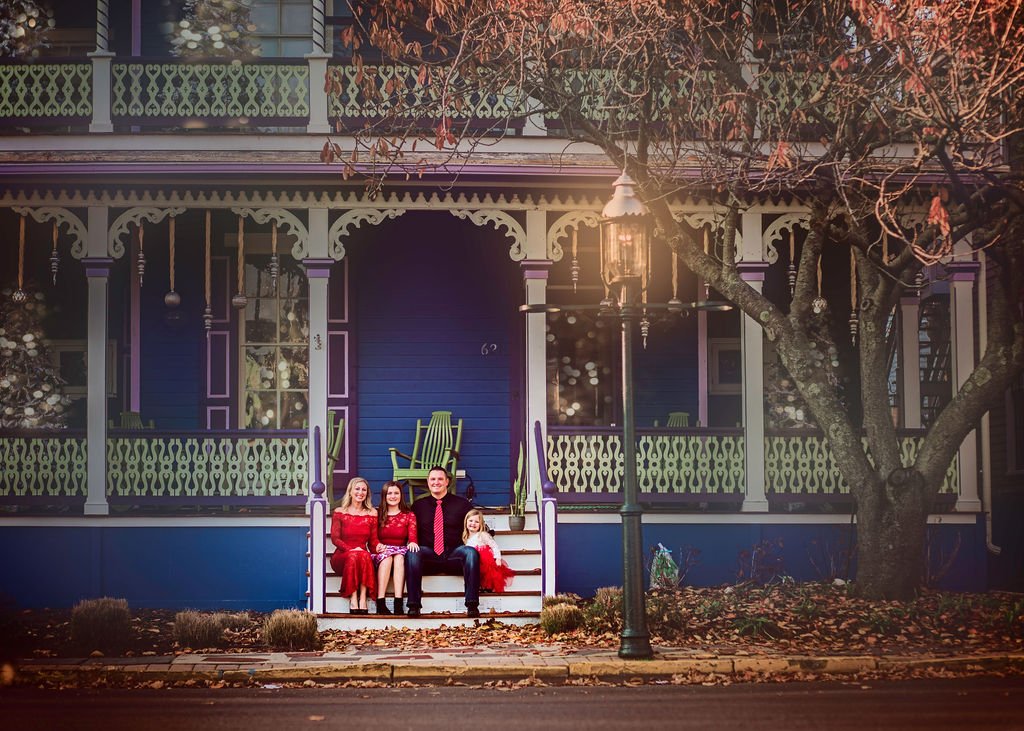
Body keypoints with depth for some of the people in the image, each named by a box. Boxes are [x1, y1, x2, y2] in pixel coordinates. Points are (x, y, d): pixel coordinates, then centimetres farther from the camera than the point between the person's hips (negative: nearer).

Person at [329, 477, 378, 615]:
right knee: (353, 556, -37)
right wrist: (351, 549, -17)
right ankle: (353, 601, -43)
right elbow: (335, 538, 0)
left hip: (363, 554, 1)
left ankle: (362, 600, -42)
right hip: (342, 556, -1)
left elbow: (373, 539, 11)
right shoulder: (339, 512, 9)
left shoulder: (372, 514, 14)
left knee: (365, 556, -36)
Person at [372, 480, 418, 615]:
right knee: (386, 555, -35)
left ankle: (398, 604, -47)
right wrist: (378, 545, -18)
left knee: (399, 556, -35)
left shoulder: (409, 515, 15)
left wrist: (412, 543, -25)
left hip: (401, 551, 0)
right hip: (383, 552, 0)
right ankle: (380, 603, -46)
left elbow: (412, 535, -1)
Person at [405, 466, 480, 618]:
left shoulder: (462, 504, 14)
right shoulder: (418, 505, 18)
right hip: (428, 556, 1)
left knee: (471, 552, -33)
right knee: (412, 553, -32)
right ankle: (413, 606, -37)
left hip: (454, 556, 0)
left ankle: (472, 605, -37)